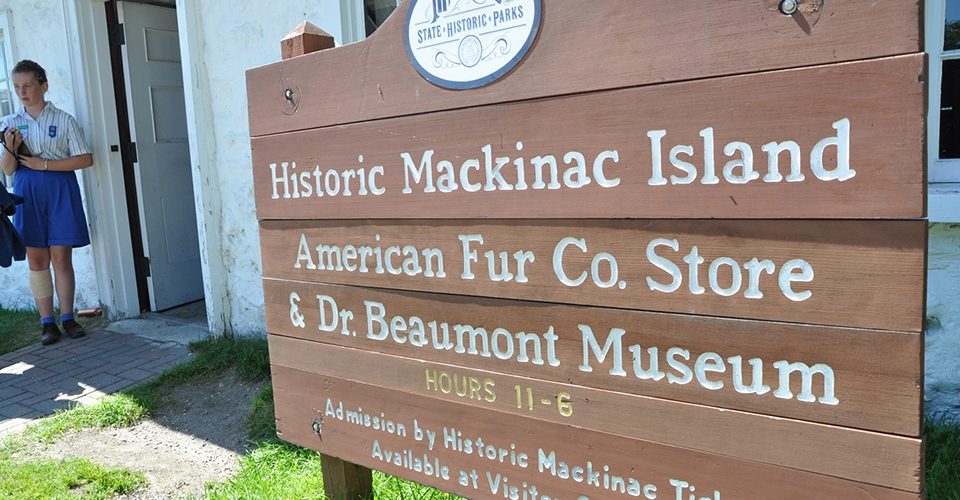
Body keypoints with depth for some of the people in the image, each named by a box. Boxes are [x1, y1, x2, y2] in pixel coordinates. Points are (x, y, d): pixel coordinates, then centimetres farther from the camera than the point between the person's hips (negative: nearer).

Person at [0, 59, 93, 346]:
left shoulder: (63, 120, 3)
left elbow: (85, 159, -4)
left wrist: (44, 164, -11)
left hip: (60, 190, -2)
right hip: (27, 192, 3)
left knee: (61, 257, -3)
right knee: (36, 259, 2)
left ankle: (67, 318, 6)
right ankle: (47, 322, 6)